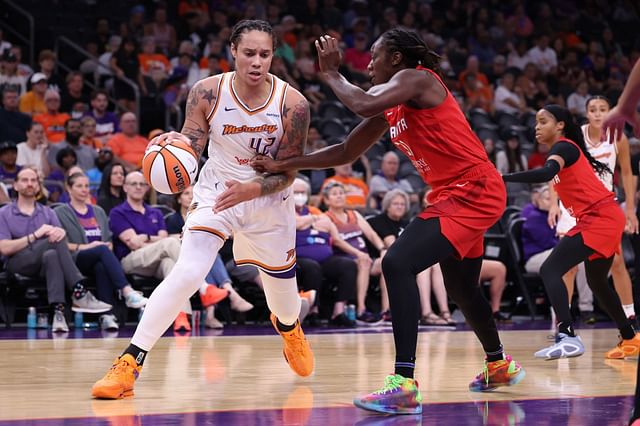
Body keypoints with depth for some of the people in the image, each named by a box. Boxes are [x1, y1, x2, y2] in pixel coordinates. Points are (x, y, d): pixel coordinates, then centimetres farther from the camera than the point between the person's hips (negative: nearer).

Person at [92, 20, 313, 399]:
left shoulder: (292, 104, -20)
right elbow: (192, 147, -14)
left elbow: (289, 171, -14)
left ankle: (289, 327, 57)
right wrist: (174, 142, -38)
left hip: (270, 201, 1)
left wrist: (252, 190, -30)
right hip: (216, 193, -1)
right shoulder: (208, 92, -18)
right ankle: (130, 363, -20)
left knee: (282, 288, 17)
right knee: (187, 273, -23)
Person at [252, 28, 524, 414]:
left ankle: (405, 385, -28)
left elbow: (363, 104, -30)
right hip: (457, 194, 11)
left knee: (398, 264, -23)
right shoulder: (391, 109, 15)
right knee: (460, 287, 27)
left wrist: (331, 72, -11)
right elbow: (346, 152, 19)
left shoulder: (417, 78, -12)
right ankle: (500, 364, 51)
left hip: (473, 191, -11)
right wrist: (283, 166, 13)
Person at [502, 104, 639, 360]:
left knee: (550, 270, -18)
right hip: (604, 219, 10)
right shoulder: (565, 150, 19)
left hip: (599, 218, -10)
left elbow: (547, 173, -30)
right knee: (597, 282, 25)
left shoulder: (564, 147, -10)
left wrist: (504, 178, -36)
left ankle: (569, 338, -29)